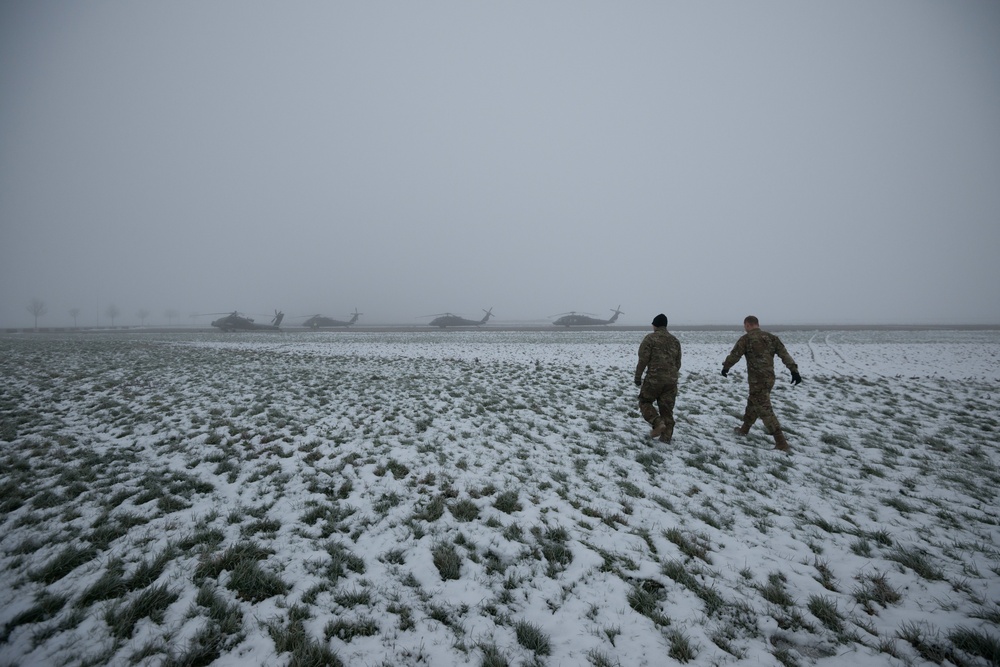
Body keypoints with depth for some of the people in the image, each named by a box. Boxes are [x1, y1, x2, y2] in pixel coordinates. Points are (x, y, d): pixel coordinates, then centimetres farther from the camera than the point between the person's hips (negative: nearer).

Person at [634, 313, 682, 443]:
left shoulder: (650, 338, -5)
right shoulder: (675, 340, 13)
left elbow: (643, 360, -10)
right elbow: (678, 363, 18)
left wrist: (637, 377, -2)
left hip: (654, 378, -5)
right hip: (671, 380, 5)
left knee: (644, 401, 13)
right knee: (667, 409, 11)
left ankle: (658, 423, -6)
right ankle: (666, 437, 12)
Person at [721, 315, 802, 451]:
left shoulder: (746, 339, -9)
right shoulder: (772, 337, 8)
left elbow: (734, 355, -5)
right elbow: (785, 355, 1)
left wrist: (725, 368, 12)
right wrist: (794, 370, -4)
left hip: (757, 380, -8)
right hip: (769, 378, 8)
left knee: (764, 410, -4)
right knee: (753, 403, 24)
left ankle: (781, 443, -7)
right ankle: (744, 429, 40)